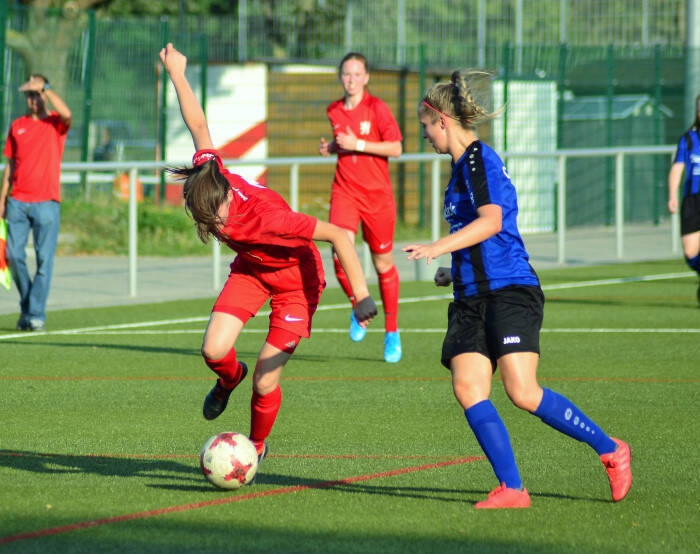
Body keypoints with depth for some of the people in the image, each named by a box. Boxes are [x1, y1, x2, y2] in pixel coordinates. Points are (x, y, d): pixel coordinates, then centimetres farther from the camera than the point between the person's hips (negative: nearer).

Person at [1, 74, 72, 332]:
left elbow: (66, 114, -23)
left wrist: (45, 87, -17)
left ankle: (36, 315, -1)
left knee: (44, 260, -5)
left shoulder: (56, 123, 3)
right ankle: (27, 307, 16)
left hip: (46, 202, -3)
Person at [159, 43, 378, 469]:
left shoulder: (267, 217, -41)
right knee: (214, 349, -17)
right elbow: (198, 124, -9)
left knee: (265, 383, -11)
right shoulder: (209, 174, -26)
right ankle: (231, 379, 21)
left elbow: (339, 235, -35)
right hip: (251, 269, 5)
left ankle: (256, 448, 20)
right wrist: (177, 75, 4)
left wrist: (362, 296, -35)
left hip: (296, 278, -5)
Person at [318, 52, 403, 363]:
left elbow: (396, 148, -11)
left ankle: (392, 330, 22)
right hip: (345, 191, 3)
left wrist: (358, 145, -18)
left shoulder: (377, 108, -6)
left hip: (377, 193, -3)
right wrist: (330, 148, 4)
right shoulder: (334, 111, 8)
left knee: (383, 262, 7)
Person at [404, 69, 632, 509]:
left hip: (510, 292, -9)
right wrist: (456, 272, 41)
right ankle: (511, 490, -12)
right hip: (472, 299, 9)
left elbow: (491, 221, -25)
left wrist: (437, 248, -33)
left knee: (524, 393, -16)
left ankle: (610, 449, 3)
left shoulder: (479, 159, -9)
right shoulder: (463, 165, 21)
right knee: (468, 388, -9)